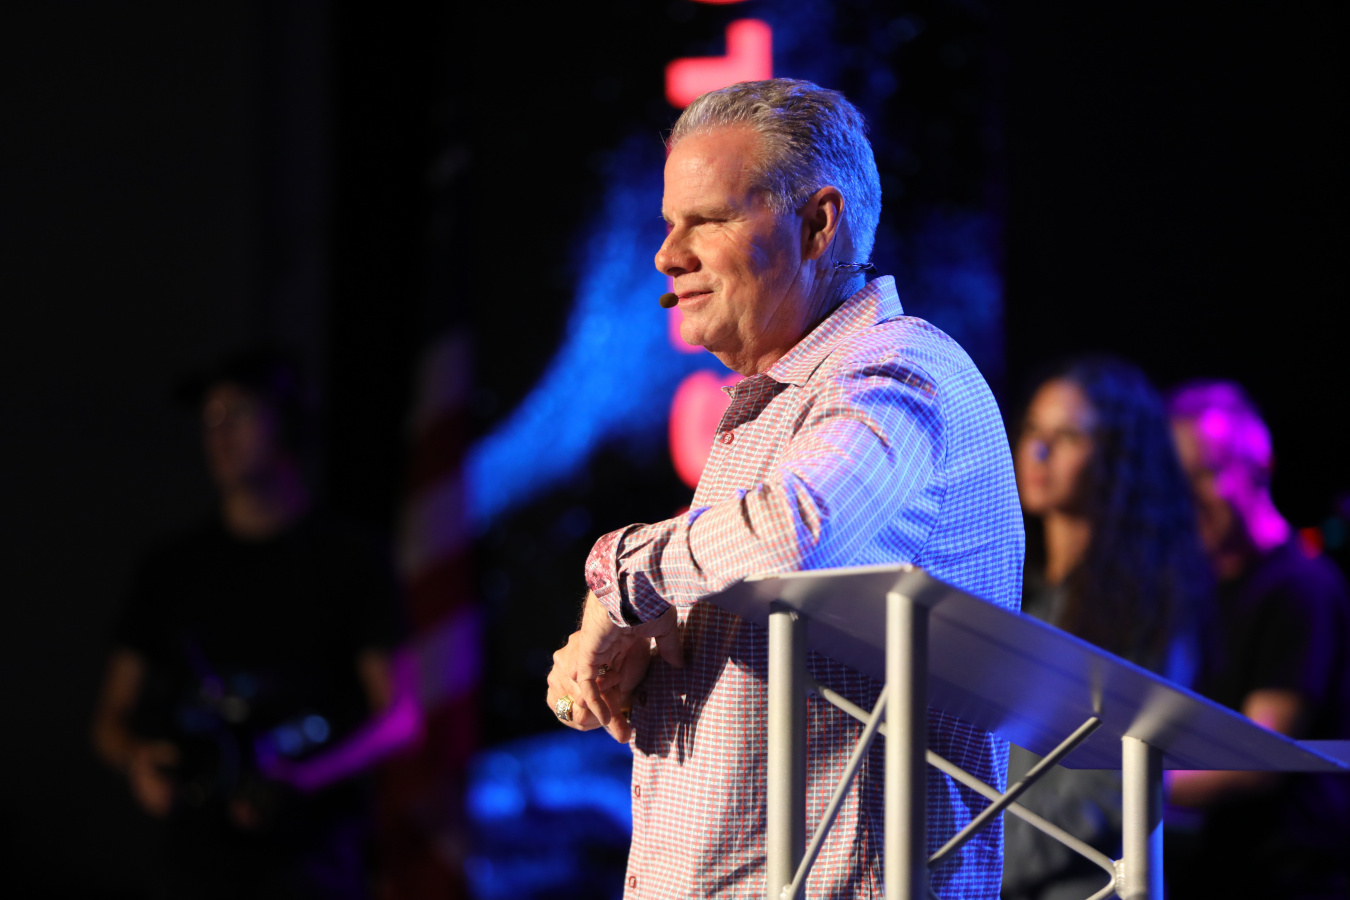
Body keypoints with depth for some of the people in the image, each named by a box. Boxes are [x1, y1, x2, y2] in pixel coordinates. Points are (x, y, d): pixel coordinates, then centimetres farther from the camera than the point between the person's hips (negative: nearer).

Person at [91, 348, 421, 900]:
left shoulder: (346, 561, 5)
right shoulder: (173, 569, 15)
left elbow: (400, 719, -1)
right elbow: (111, 718, 16)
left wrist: (304, 778, -16)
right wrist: (136, 758, -7)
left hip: (310, 849, -3)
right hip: (198, 851, 3)